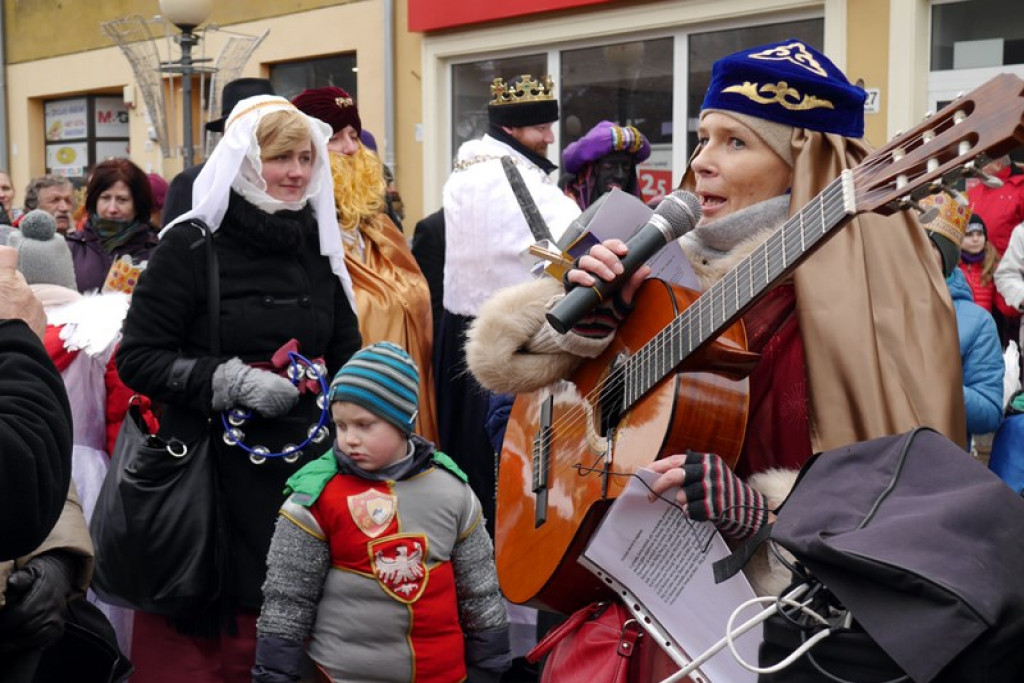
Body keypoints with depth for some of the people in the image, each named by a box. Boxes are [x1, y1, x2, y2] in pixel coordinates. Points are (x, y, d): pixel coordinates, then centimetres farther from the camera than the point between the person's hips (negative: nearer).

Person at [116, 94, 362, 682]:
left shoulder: (321, 250, 12)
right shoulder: (193, 245, -5)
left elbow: (347, 358, 20)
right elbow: (138, 358, -7)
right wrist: (226, 380, -18)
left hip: (303, 471, 4)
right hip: (211, 477, -4)